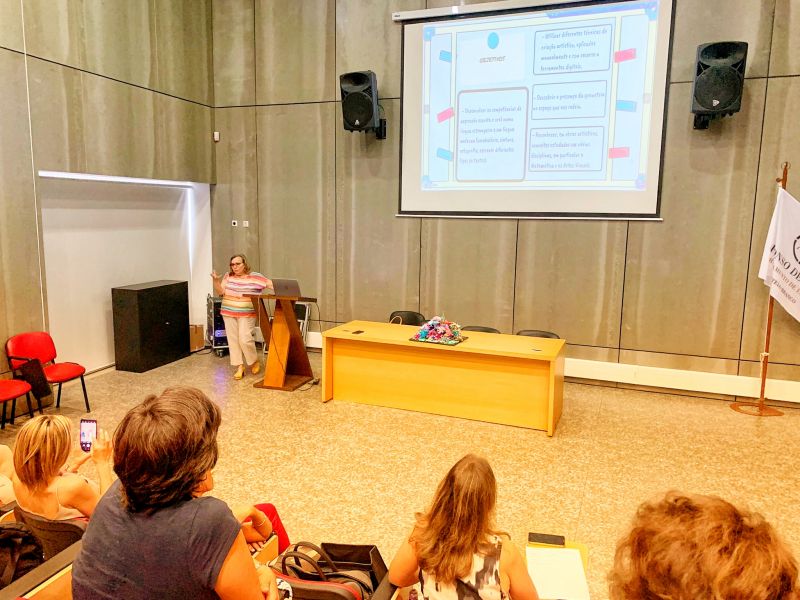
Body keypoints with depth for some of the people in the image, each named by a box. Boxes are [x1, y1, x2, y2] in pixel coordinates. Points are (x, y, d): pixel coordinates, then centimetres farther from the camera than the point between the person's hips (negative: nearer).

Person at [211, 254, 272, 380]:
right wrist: (216, 280, -12)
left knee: (245, 339, -11)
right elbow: (220, 292, 2)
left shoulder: (255, 277, -3)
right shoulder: (228, 276, 6)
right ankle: (240, 366, 11)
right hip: (229, 313, 4)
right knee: (233, 339, 3)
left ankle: (255, 361, 13)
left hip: (247, 314, -4)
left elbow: (272, 285, -3)